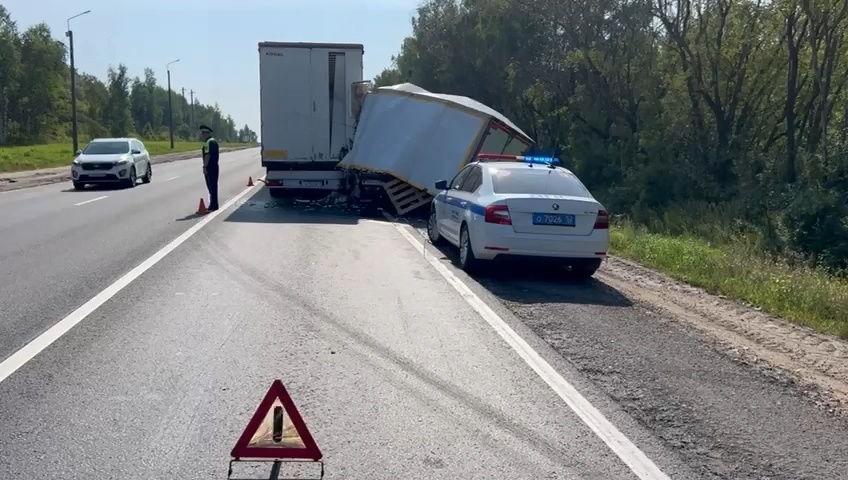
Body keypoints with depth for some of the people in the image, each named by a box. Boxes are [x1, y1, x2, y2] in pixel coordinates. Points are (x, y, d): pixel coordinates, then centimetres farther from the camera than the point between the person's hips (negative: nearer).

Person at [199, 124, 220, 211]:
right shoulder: (214, 141, 15)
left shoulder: (208, 142, -16)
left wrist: (205, 167, -21)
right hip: (215, 166, 10)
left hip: (210, 167, -10)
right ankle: (214, 205, 21)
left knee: (211, 186, -6)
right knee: (214, 185, 14)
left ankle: (213, 205, -3)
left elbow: (207, 155, -22)